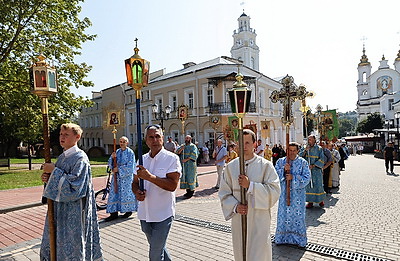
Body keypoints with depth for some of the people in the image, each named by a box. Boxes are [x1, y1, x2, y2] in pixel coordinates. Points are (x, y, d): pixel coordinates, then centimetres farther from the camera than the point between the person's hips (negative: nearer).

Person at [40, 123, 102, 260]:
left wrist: (54, 171, -19)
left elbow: (74, 186, -23)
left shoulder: (80, 158, -15)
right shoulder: (62, 157, 10)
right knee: (53, 246, 19)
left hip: (73, 211, -8)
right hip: (59, 209, 8)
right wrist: (48, 178, -3)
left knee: (71, 250, 5)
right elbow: (60, 181, 18)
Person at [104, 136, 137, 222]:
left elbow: (130, 166, -12)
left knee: (126, 193, 1)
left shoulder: (130, 152, -6)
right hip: (116, 175, 5)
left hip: (126, 177, -5)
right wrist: (112, 157, -12)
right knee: (115, 193, 3)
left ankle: (129, 210, 18)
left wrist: (119, 169, -15)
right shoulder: (117, 152, 10)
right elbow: (110, 163, 8)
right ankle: (114, 213, 9)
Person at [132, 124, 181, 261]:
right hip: (144, 214, 6)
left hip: (163, 215, -6)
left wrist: (150, 177, -27)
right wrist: (137, 192, -9)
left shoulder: (172, 158, -12)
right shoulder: (142, 159, 6)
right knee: (158, 248, 25)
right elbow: (135, 182, 12)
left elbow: (172, 185, -21)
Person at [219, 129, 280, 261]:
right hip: (238, 220, 3)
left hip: (259, 220, -3)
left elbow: (275, 190, -12)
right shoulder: (230, 167, 2)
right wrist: (235, 206, -13)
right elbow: (224, 193, 4)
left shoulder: (265, 165, -5)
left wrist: (250, 186, -20)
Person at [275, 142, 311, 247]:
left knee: (297, 214, 6)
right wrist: (283, 169, -22)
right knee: (284, 214, 8)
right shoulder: (280, 161, 1)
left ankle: (298, 239, 23)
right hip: (284, 193, 1)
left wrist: (293, 177, -20)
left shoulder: (303, 162, -2)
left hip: (298, 194, -1)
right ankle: (283, 237, 25)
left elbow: (306, 178, -8)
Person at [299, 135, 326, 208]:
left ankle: (321, 200, 21)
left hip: (316, 170, -2)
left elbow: (322, 159, -6)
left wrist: (313, 165, -15)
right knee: (308, 185, 3)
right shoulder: (304, 148, 6)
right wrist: (305, 150, -17)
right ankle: (310, 201, 12)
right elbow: (299, 156, -4)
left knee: (318, 185, 3)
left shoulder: (319, 149, -1)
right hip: (307, 170, 2)